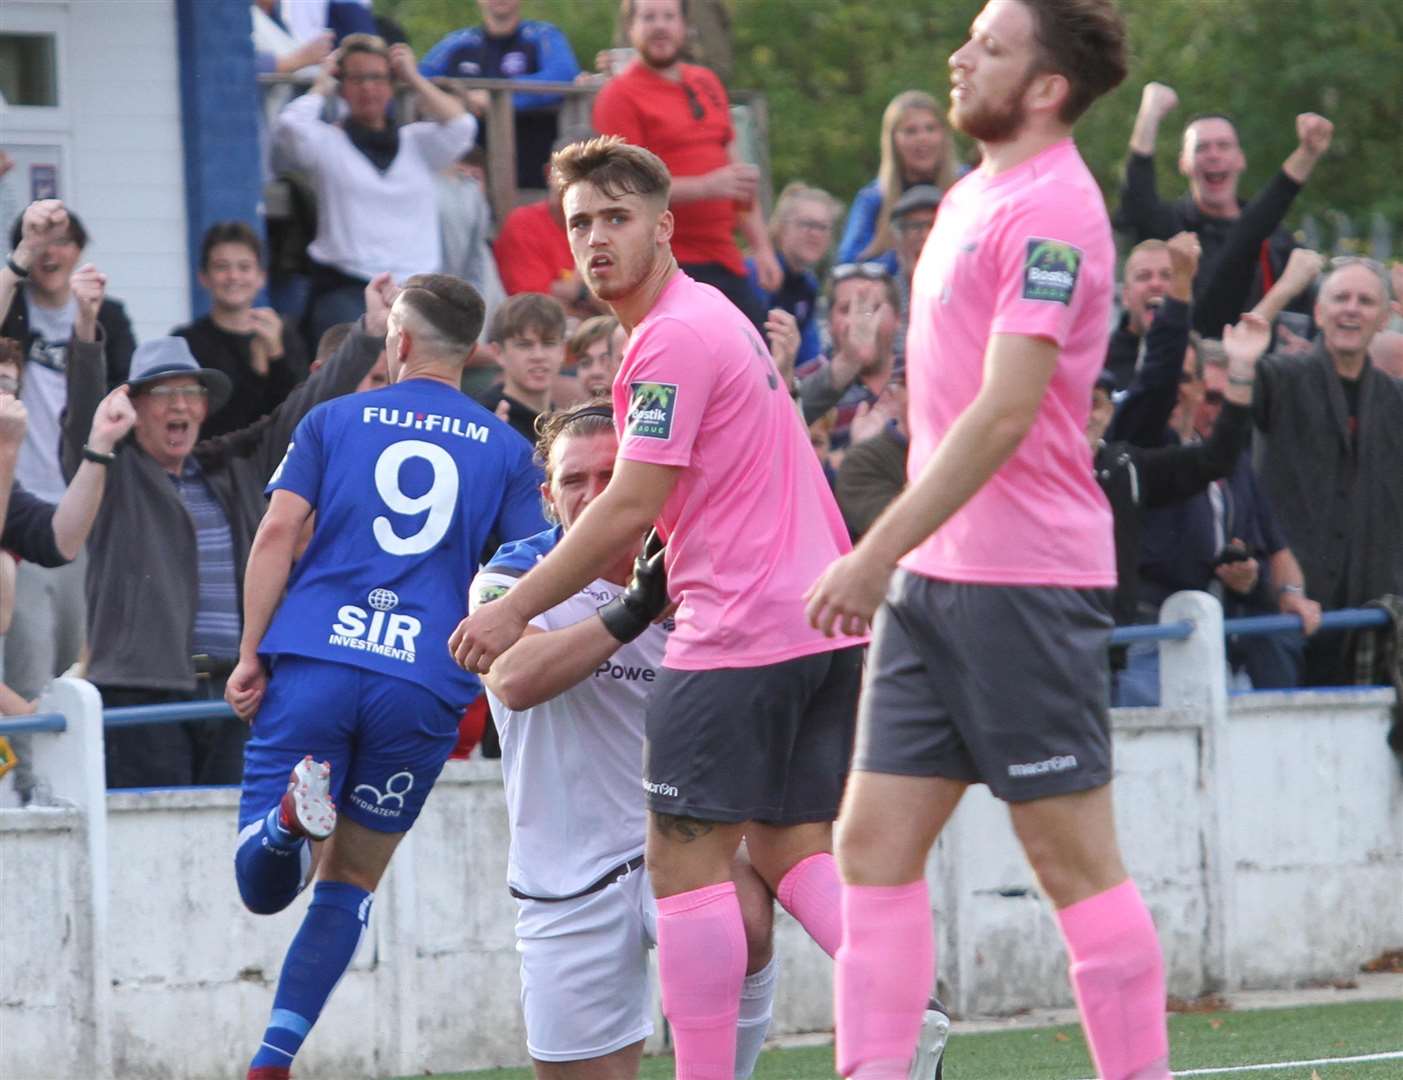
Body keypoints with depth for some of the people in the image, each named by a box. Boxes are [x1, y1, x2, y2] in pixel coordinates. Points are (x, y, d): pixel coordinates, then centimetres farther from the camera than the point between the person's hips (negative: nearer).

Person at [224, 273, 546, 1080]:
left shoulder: (334, 422, 10)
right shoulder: (506, 450, 12)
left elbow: (278, 532, 0)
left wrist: (251, 653, 3)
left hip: (313, 661, -1)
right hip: (425, 685, 1)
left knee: (264, 886, -2)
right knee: (350, 883, 13)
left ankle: (291, 814, -36)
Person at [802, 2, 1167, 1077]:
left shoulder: (1051, 212, -14)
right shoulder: (971, 198, 15)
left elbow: (1002, 415, -21)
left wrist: (879, 552, -21)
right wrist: (891, 560, 19)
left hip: (1024, 580, -9)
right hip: (931, 576, 9)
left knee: (1074, 858, -3)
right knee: (875, 841, 4)